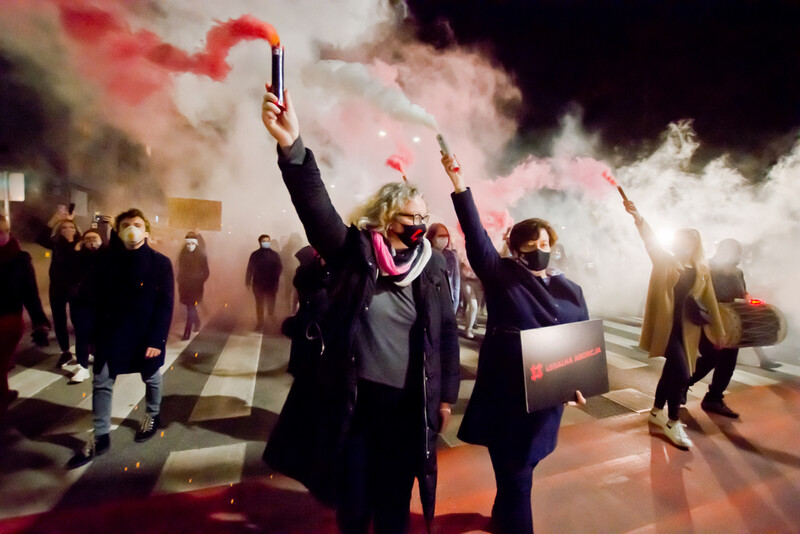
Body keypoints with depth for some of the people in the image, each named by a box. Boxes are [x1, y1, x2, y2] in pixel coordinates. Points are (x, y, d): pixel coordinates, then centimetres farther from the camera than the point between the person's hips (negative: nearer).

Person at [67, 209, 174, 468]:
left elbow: (165, 305, -14)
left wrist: (156, 339, -17)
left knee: (151, 378, 15)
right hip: (112, 331, 3)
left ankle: (153, 416, 40)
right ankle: (100, 438, 21)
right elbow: (101, 296, 6)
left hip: (146, 333, -3)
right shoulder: (110, 259, 1)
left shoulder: (160, 263, -12)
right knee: (101, 382, 6)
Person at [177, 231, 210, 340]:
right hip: (184, 285, 4)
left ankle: (187, 332, -5)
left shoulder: (201, 256, -6)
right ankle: (197, 324, 39)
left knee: (190, 307, -8)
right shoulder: (182, 255, 4)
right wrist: (179, 282, 3)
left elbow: (206, 272, -2)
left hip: (195, 286, -4)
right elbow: (179, 270, 11)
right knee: (190, 307, 16)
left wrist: (200, 282, -8)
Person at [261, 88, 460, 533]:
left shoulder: (433, 266, -1)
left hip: (408, 406, 2)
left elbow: (448, 332, 4)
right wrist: (292, 147, -37)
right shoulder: (355, 251, -7)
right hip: (353, 401, -1)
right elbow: (316, 206, -22)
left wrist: (447, 395, 7)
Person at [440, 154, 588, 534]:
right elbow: (475, 234, -17)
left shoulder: (570, 291, 5)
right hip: (504, 396, -4)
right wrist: (459, 185, -24)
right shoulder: (500, 274, -7)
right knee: (515, 479, 4)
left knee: (520, 470, 23)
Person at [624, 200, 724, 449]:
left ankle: (656, 412, 33)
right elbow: (651, 241, -19)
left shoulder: (701, 271, 7)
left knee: (671, 370, 14)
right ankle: (673, 422, 6)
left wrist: (717, 330, 16)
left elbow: (709, 301, 13)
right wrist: (637, 216, -36)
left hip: (686, 329, 5)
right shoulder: (665, 261, -3)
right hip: (665, 325, -5)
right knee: (681, 373, -11)